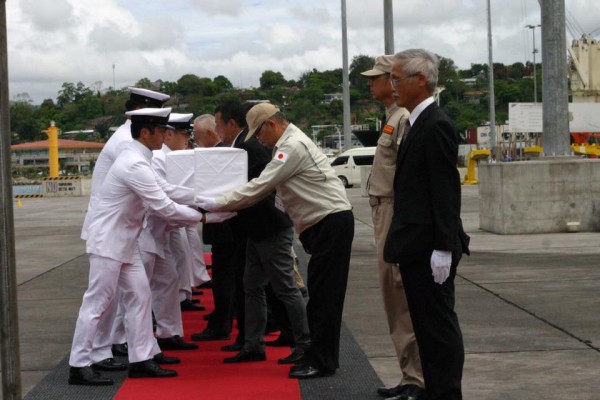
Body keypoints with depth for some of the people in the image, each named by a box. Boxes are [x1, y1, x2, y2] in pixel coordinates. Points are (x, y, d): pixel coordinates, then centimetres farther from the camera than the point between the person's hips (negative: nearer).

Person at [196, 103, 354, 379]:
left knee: (323, 294, -7)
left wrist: (219, 204, -11)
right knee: (322, 294, 12)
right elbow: (266, 187, 18)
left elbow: (260, 187, -17)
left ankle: (321, 362, -3)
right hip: (326, 223, 10)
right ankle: (322, 357, 18)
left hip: (332, 221, -10)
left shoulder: (293, 146, -16)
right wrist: (224, 205, 12)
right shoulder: (289, 143, 17)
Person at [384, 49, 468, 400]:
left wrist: (443, 249, -22)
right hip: (416, 248, 10)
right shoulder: (418, 123, 15)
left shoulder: (436, 126, -15)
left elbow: (446, 193, -19)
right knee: (426, 327, 14)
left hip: (429, 251, -10)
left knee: (439, 325, -4)